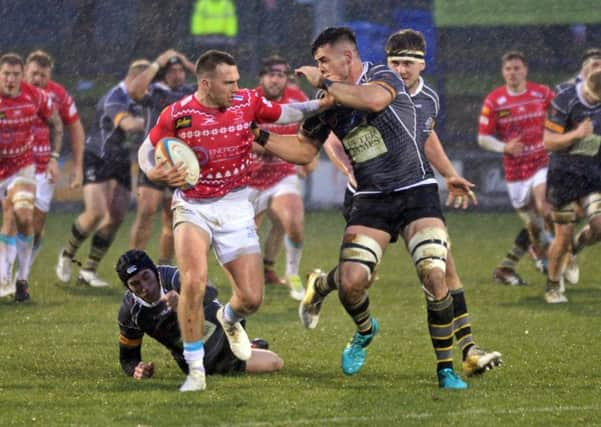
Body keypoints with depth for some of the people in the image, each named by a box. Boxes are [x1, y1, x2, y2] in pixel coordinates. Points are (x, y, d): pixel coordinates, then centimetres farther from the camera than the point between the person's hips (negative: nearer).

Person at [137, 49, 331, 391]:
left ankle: (230, 318, 38)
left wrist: (326, 103, 2)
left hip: (235, 208, 2)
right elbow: (147, 149, 3)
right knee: (194, 283, -24)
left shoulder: (247, 102, -6)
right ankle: (196, 369, -10)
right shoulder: (177, 115, -12)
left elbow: (284, 114, 12)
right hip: (192, 206, -2)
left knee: (252, 298, -2)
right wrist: (155, 173, -18)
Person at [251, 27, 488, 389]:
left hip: (417, 192, -4)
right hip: (371, 199, 4)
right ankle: (365, 332, 23)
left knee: (435, 277, -18)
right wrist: (259, 136, 4)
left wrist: (324, 83, -25)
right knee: (351, 281, -13)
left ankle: (446, 368, -4)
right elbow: (304, 150, 16)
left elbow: (374, 100, -35)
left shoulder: (384, 77, -10)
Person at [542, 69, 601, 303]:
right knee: (564, 235, -2)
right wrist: (576, 135, -28)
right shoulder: (564, 102, -15)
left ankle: (575, 246, 22)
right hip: (564, 173, -4)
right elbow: (548, 142, -15)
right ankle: (552, 286, 19)